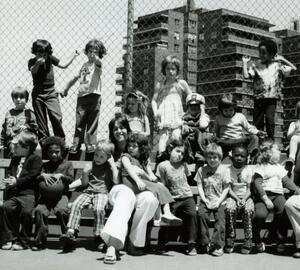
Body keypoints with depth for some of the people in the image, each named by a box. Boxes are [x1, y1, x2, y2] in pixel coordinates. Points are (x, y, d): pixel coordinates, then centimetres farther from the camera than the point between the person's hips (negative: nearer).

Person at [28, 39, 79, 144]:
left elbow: (64, 66, 10)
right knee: (40, 120, 4)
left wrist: (73, 56, 5)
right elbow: (32, 71, -26)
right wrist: (38, 63, -46)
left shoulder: (50, 59, 1)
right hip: (38, 93, 0)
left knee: (57, 118, -12)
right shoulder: (32, 61, -5)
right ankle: (44, 142, 13)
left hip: (51, 93, 0)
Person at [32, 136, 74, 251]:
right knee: (40, 210, -26)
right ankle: (40, 241, -17)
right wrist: (43, 175, -9)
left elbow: (71, 179, 4)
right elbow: (37, 179, 12)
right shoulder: (45, 165, 21)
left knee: (61, 210, -33)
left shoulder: (67, 164, 15)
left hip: (61, 194, -2)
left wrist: (61, 175, -13)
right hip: (46, 195, 2)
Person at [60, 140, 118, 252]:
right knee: (76, 204, -26)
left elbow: (116, 181, -6)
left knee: (99, 209, -34)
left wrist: (113, 164, -4)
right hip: (88, 192, 3)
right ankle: (71, 233, -34)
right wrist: (85, 173, 0)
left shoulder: (110, 167, 12)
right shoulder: (90, 166, 19)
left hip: (102, 193, -3)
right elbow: (84, 183, 19)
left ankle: (98, 237, -27)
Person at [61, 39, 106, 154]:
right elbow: (76, 78, 30)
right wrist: (66, 89, 32)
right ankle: (76, 144, 8)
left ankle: (90, 144, 4)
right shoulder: (84, 65, 19)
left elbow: (99, 62, -24)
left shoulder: (97, 64, 2)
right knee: (79, 122, 3)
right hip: (81, 96, 5)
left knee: (92, 122, -3)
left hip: (94, 95, -5)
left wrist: (95, 57, -47)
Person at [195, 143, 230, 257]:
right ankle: (204, 244, -12)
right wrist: (204, 199, -9)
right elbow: (200, 186, 6)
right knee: (201, 214, -23)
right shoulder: (202, 170, 10)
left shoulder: (224, 170, 3)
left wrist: (219, 201, -11)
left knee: (220, 217, -21)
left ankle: (218, 245, -15)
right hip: (206, 200, 1)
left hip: (219, 201, -1)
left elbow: (226, 188, 0)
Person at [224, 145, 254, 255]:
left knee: (249, 210, -32)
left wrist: (244, 199, -17)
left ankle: (248, 239, -24)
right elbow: (229, 189, -2)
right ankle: (230, 238, -21)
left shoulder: (248, 170, 5)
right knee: (230, 209, -33)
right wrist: (237, 199, -17)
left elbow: (249, 189, 0)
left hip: (246, 197, 0)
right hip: (232, 196, 0)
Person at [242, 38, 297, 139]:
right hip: (259, 98, 1)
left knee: (269, 118, -20)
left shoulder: (277, 65, 8)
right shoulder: (255, 66, 6)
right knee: (257, 123, 2)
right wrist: (244, 63, -2)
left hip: (272, 98, -1)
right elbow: (246, 75, -8)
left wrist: (283, 60, 7)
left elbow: (293, 69, 4)